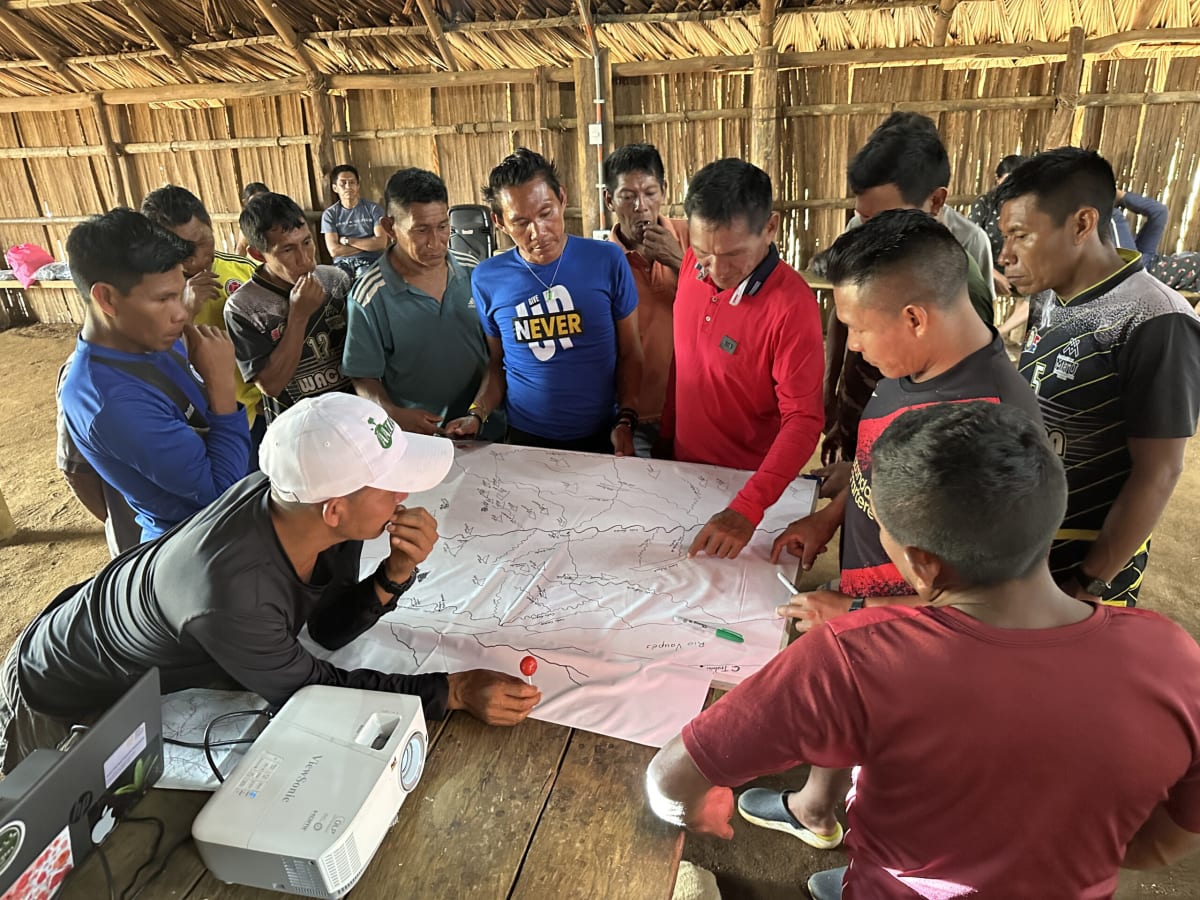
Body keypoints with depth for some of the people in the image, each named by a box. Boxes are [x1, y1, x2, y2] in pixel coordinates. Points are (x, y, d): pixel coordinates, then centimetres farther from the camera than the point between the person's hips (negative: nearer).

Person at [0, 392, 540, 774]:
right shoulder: (233, 592, -47)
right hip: (65, 702, -6)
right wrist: (454, 691, -36)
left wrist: (397, 574, -32)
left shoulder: (296, 501, -25)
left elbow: (328, 628, -13)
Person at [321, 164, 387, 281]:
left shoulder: (373, 208, 5)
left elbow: (381, 243, -7)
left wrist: (347, 240, -4)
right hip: (342, 263, 1)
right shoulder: (329, 214, 7)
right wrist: (369, 244, -4)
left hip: (369, 262, 0)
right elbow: (334, 251, -4)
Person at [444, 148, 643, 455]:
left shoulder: (607, 261, -10)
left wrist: (625, 421, -10)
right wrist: (476, 415, -9)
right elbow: (497, 363, 6)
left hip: (601, 436, 0)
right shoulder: (487, 279, -6)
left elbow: (629, 353, -2)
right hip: (526, 439, 1)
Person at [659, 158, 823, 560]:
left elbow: (803, 420, -26)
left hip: (749, 482, -5)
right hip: (683, 467, 6)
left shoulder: (792, 305, -26)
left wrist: (747, 508, -36)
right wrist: (665, 441, 9)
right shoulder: (693, 265, -8)